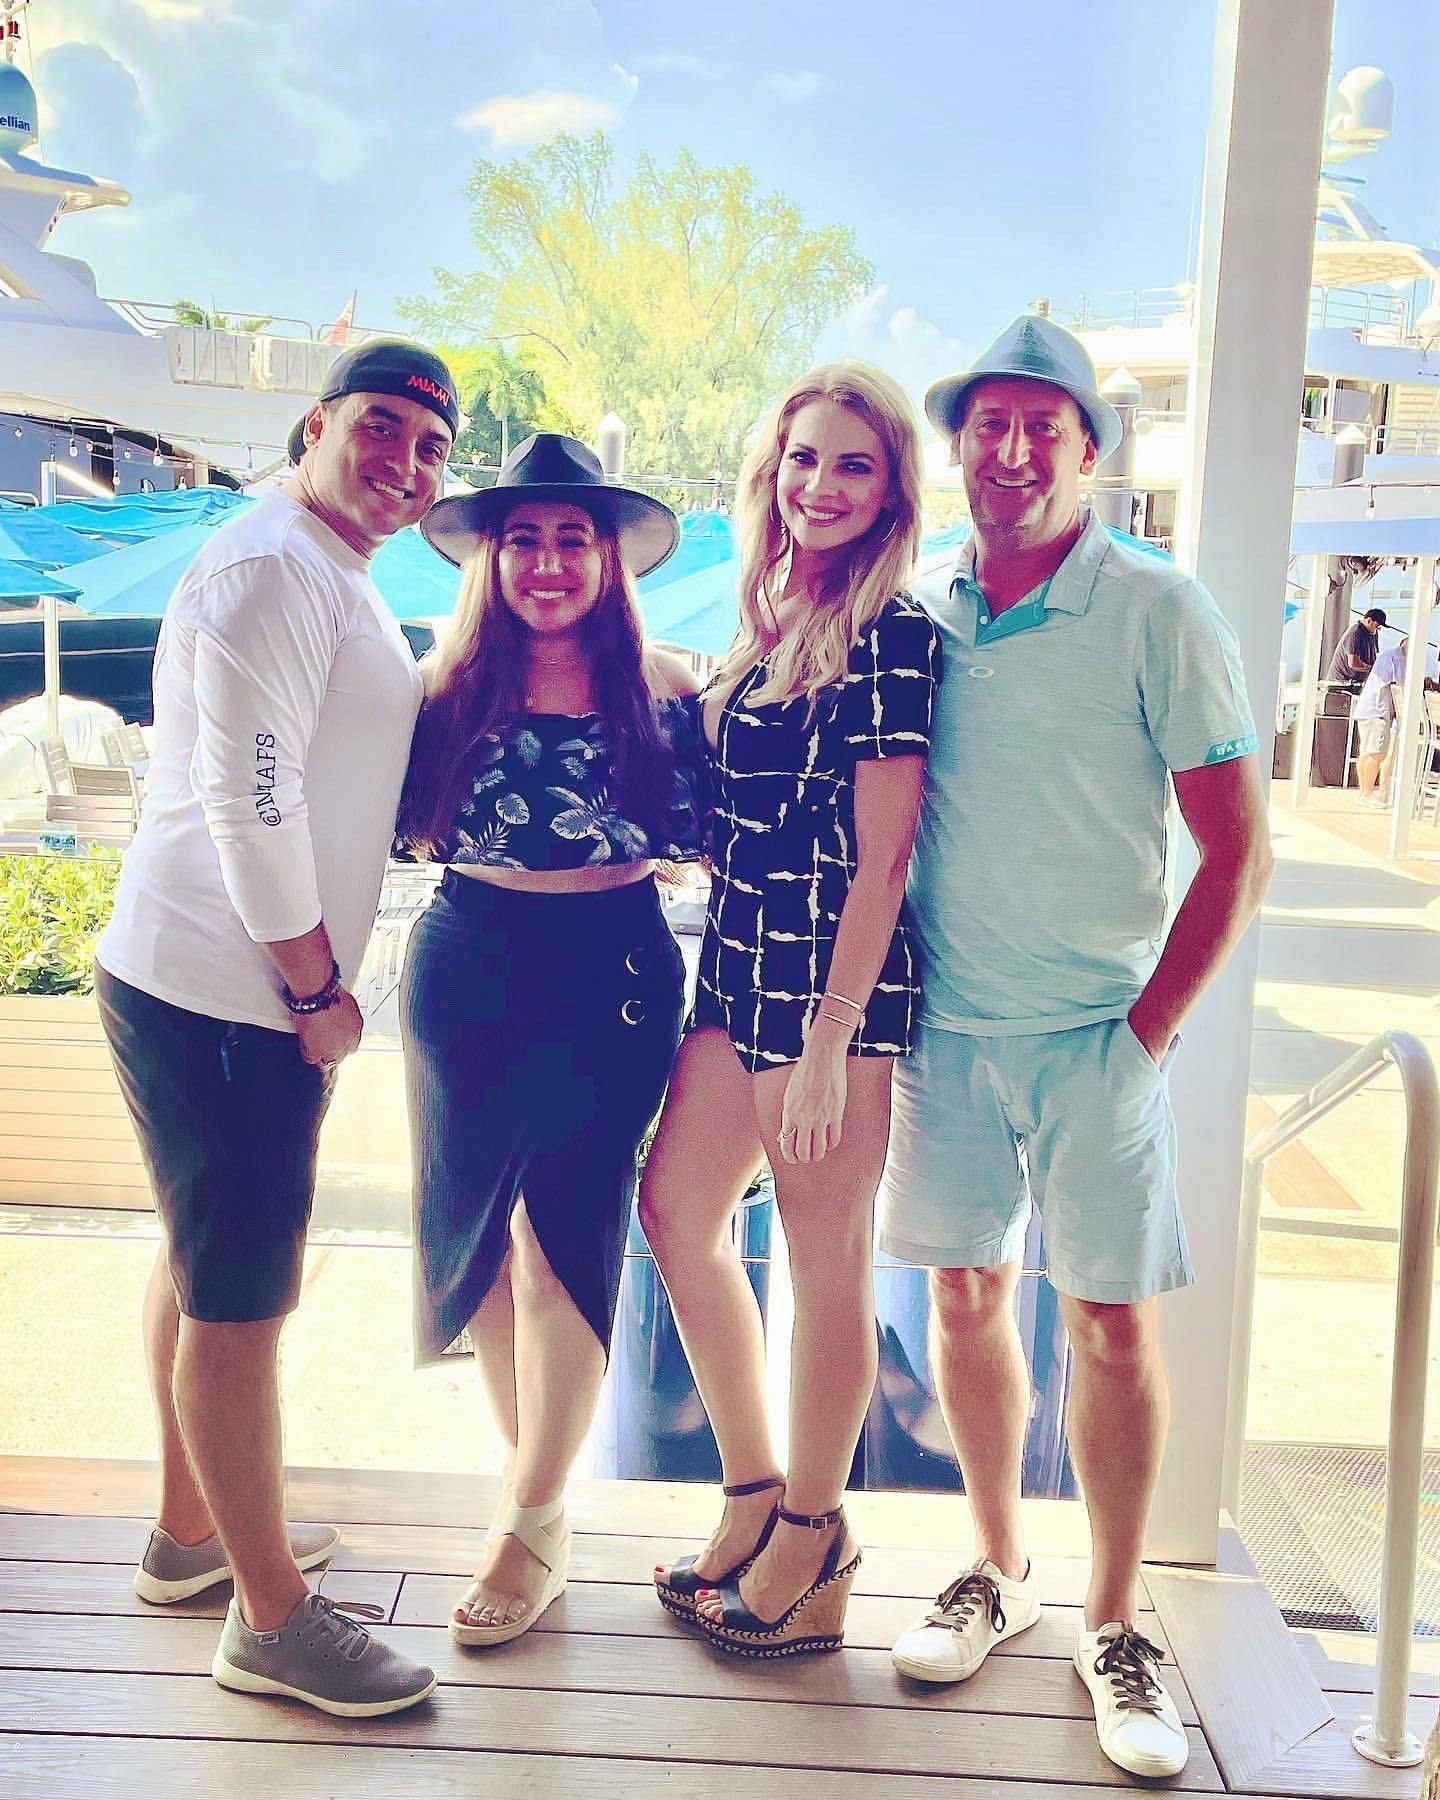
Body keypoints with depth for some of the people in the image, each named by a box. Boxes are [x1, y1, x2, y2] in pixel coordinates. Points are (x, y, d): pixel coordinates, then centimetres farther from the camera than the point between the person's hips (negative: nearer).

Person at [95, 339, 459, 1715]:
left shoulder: (338, 579, 18)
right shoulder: (272, 568, -16)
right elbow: (247, 796, -22)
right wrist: (318, 985, -15)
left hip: (261, 992, 11)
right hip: (225, 997, -11)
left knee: (206, 1267, 21)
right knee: (240, 1301, -1)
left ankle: (191, 1530, 39)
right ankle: (270, 1622, 12)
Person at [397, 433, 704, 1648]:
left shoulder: (662, 689, -1)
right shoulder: (449, 683, 2)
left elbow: (701, 836, 4)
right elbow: (406, 822, 6)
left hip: (613, 976, -2)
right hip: (466, 969, 2)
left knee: (570, 1242, 0)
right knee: (473, 1224, 9)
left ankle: (534, 1522, 15)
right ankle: (538, 1467, 30)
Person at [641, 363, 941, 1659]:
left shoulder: (892, 632, -11)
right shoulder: (772, 618, 13)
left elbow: (882, 855, -15)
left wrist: (831, 1039, -17)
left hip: (837, 984, -9)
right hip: (739, 968, 9)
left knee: (826, 1262, 3)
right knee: (676, 1210, 14)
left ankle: (813, 1538, 22)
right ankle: (757, 1492, 30)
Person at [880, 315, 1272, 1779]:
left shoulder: (1155, 613, -6)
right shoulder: (920, 614, 5)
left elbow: (1238, 849, -6)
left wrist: (1151, 1025, -9)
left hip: (1095, 1036, -3)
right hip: (946, 1028, 4)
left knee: (1112, 1322, 3)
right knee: (963, 1289, 11)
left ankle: (1111, 1625, 20)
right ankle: (997, 1571, 30)